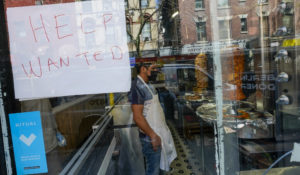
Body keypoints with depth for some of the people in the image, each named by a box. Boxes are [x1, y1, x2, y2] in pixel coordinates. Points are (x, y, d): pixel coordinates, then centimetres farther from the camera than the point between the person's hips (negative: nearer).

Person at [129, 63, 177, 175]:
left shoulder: (146, 85, 9)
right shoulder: (137, 87, -20)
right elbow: (137, 117, -24)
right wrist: (153, 136, -22)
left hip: (159, 132, 9)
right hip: (150, 137, -9)